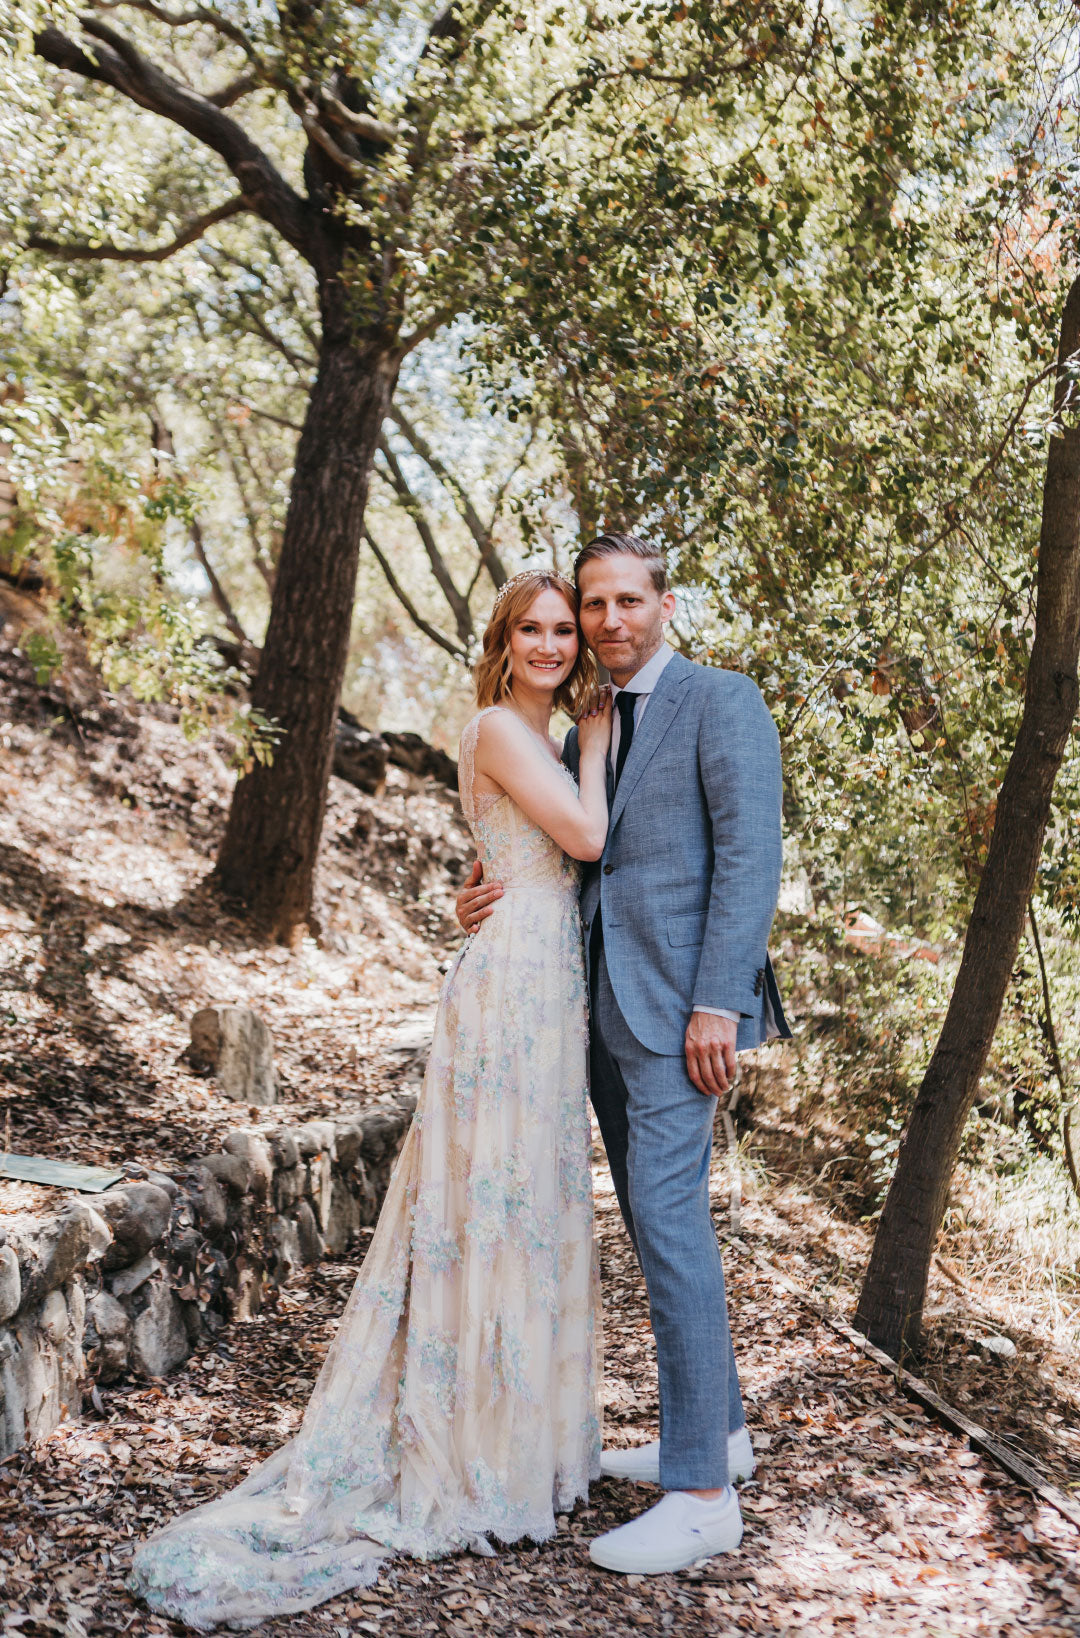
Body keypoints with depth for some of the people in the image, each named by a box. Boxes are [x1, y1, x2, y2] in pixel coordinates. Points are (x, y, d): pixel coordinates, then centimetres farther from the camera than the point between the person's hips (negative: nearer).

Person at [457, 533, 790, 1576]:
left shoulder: (721, 702, -4)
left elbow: (751, 852, -12)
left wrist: (716, 1002, -19)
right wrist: (485, 901, 0)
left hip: (681, 1001, -8)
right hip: (605, 1004, 8)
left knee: (667, 1214, -13)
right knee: (656, 1220, 14)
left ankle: (700, 1492, -8)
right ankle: (718, 1429, 28)